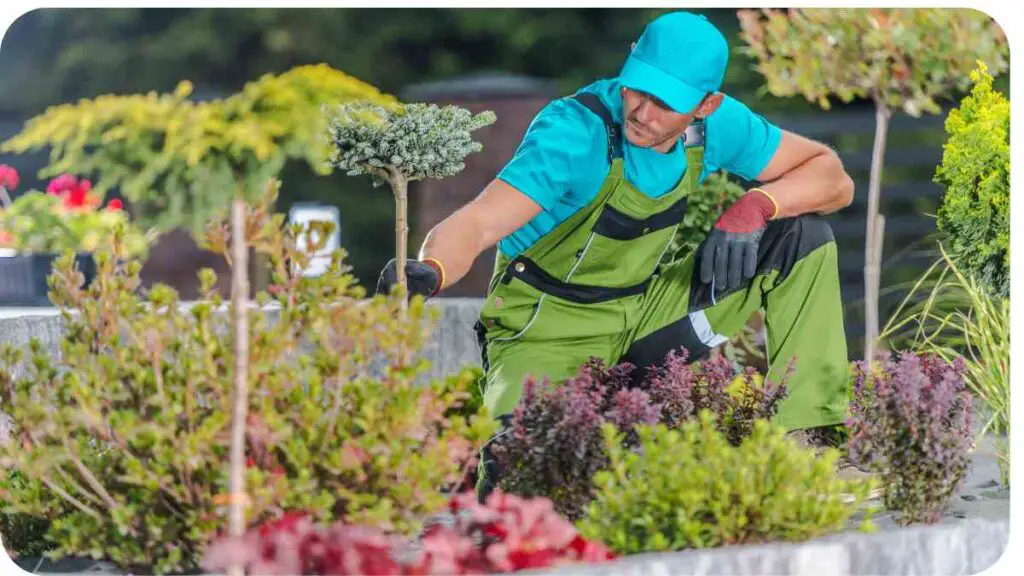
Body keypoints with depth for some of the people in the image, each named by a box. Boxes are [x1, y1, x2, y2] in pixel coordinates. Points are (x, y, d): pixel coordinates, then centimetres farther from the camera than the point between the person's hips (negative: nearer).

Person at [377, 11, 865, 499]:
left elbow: (833, 179, -4)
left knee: (804, 236, -8)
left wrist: (754, 207, -24)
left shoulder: (715, 126, -11)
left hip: (642, 312, 6)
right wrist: (428, 273, -60)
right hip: (550, 327, -6)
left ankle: (800, 436, -6)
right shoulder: (575, 134, -28)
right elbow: (477, 224, -38)